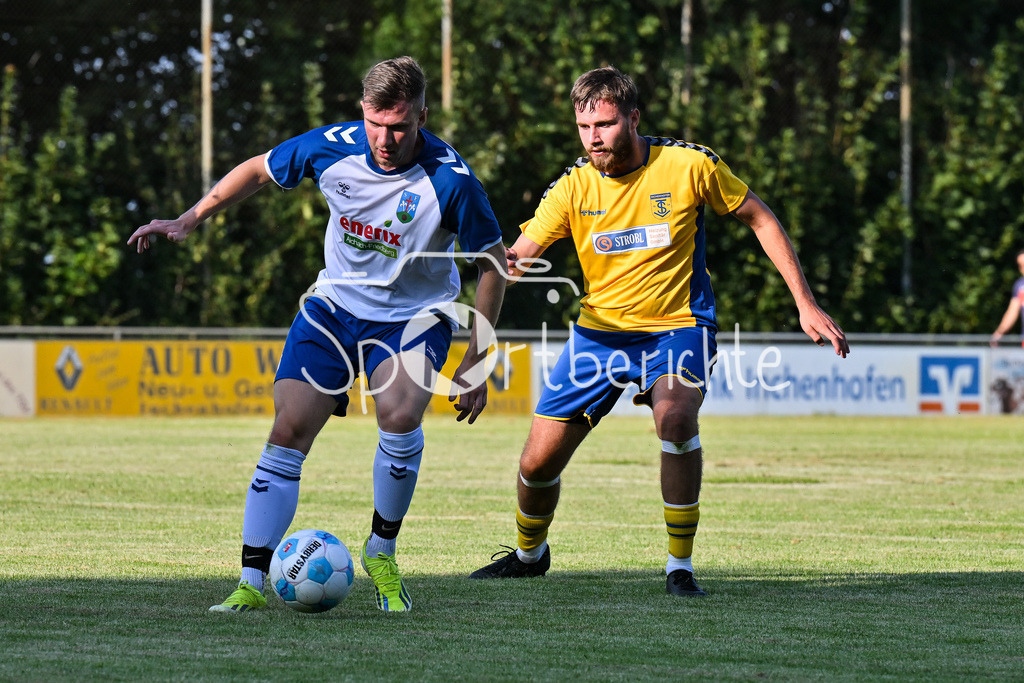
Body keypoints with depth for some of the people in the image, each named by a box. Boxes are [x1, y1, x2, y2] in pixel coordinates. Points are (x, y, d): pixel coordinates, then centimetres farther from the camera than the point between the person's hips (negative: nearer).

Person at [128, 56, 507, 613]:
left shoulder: (450, 181, -24)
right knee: (289, 428, -10)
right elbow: (258, 170, 5)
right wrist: (188, 220, 2)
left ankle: (381, 553, -5)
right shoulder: (333, 147, -15)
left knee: (399, 413, -30)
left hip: (414, 314, -3)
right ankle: (252, 582, -5)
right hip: (336, 302, 3)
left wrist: (474, 362, -12)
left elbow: (493, 263, -12)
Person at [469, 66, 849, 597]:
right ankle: (529, 553, 36)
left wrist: (805, 304, -3)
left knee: (675, 417, -35)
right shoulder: (573, 187, -8)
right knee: (537, 463, 2)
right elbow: (517, 257, -14)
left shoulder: (689, 165, -13)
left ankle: (680, 566, -21)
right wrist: (504, 263, -41)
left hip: (677, 326, -3)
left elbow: (759, 219, -1)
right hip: (600, 328, 3)